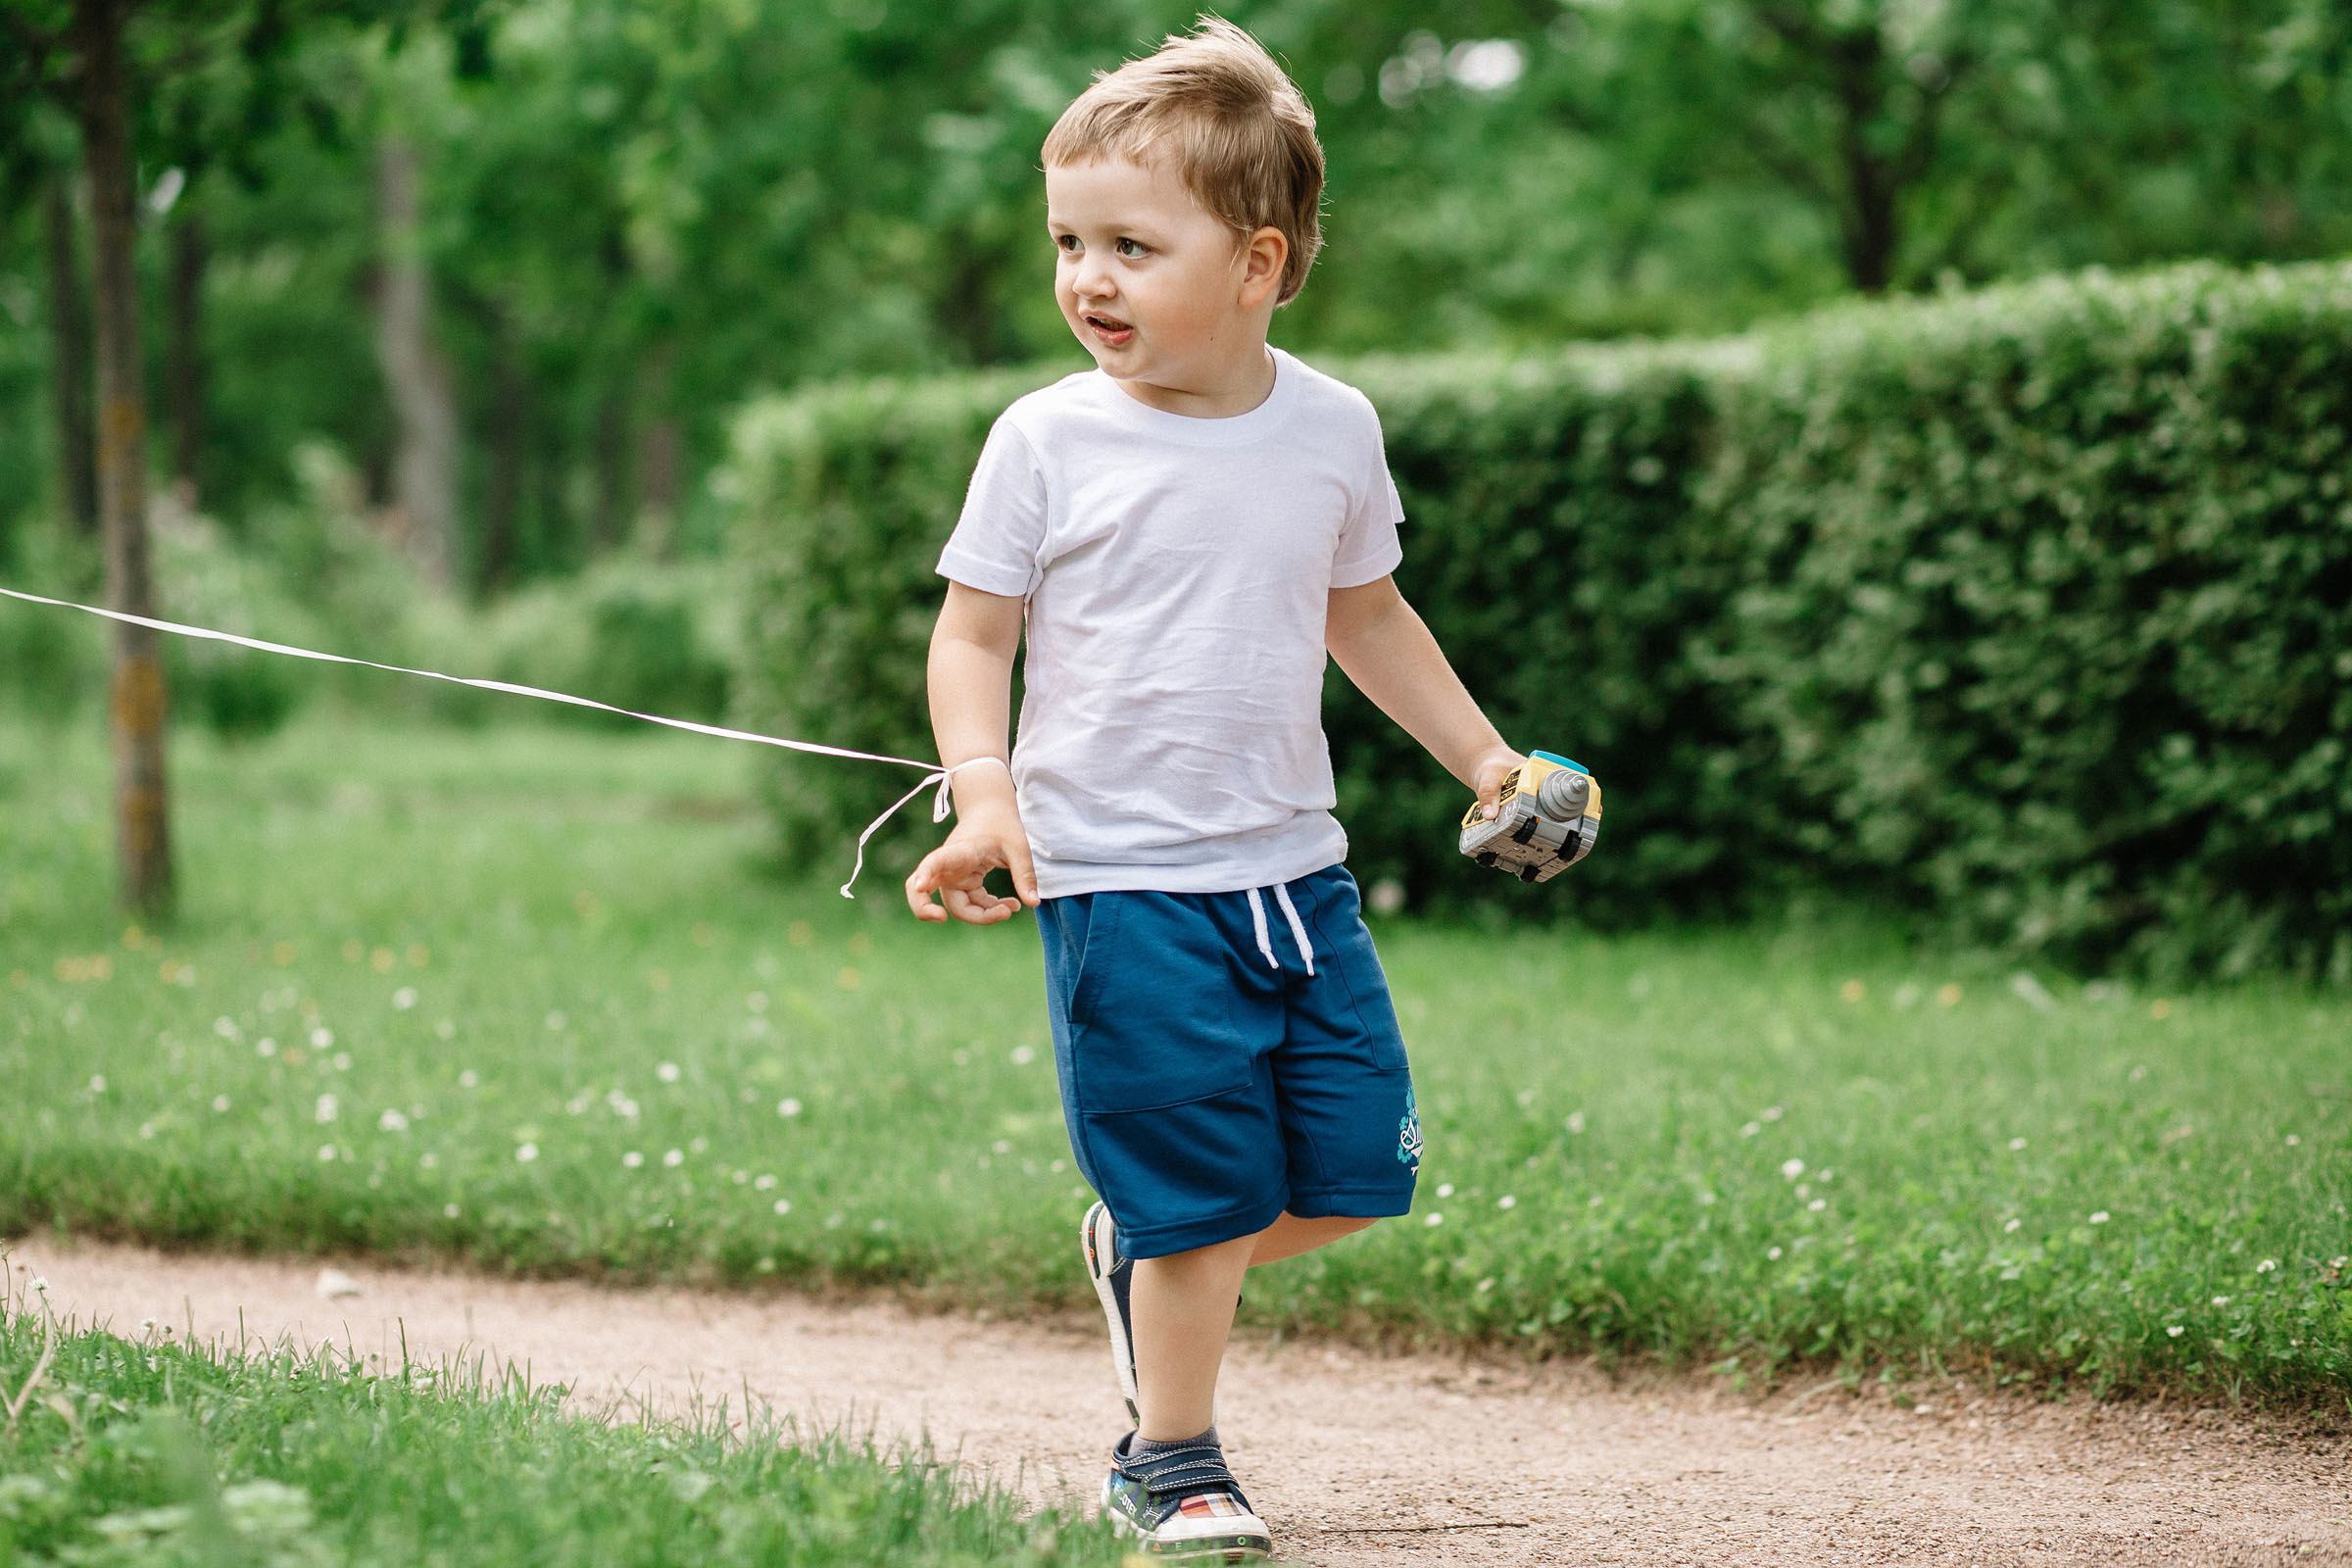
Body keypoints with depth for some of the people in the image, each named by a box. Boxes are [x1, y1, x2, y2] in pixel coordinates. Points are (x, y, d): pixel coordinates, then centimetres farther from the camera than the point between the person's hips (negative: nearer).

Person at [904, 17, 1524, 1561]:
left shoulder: (1332, 430, 4)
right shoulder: (1049, 442, -6)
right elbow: (975, 634, 0)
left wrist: (1484, 758, 18)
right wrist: (985, 792, -16)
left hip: (1294, 870, 4)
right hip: (1122, 884, -4)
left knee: (1359, 1167, 4)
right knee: (1198, 1192, -5)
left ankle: (1144, 1258, 30)